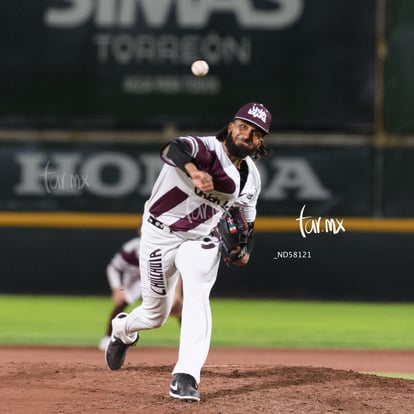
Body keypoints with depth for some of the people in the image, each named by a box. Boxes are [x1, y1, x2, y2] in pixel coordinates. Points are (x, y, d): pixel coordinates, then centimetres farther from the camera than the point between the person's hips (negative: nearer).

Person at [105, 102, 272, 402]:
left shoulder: (251, 177, -2)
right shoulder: (206, 148, -23)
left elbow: (246, 221, 14)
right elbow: (173, 149, -47)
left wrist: (245, 250, -7)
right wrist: (194, 170, -68)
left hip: (201, 241, 4)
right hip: (160, 236, -4)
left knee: (197, 297, -23)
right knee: (155, 314, 7)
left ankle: (185, 378, -25)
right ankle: (123, 330, 44)